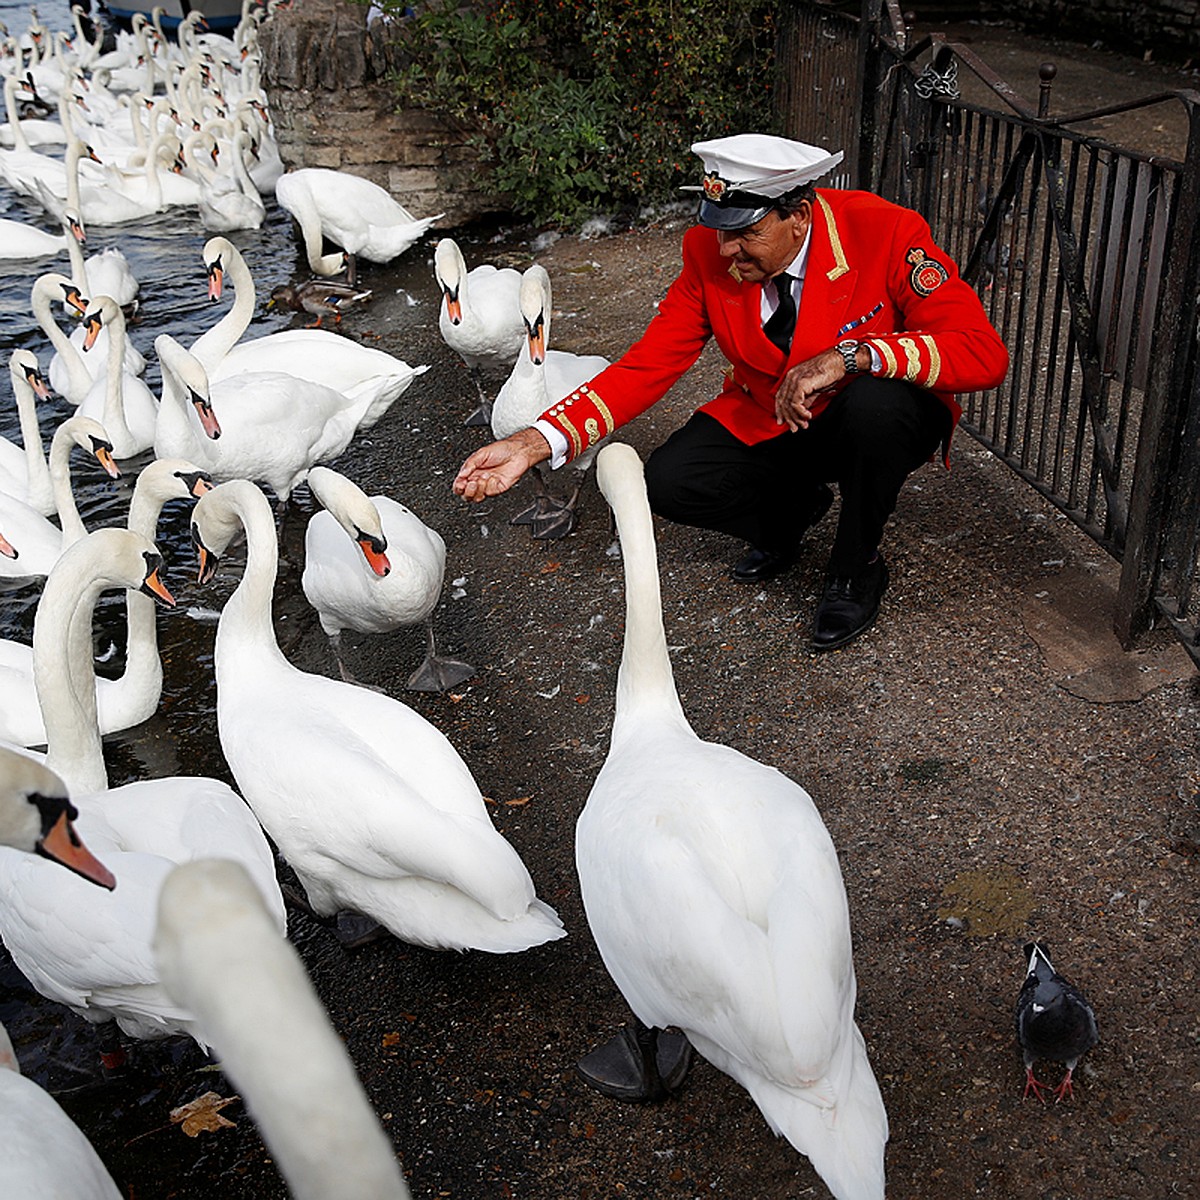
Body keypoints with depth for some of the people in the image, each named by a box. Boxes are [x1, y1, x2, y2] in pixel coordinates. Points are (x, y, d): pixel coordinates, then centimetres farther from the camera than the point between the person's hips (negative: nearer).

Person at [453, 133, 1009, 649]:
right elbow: (646, 366, -15)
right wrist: (534, 443, -28)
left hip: (880, 423, -3)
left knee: (875, 404, -38)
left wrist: (847, 356, -43)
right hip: (766, 422, 3)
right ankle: (794, 506, 13)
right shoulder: (710, 256, -14)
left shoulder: (886, 233, -25)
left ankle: (855, 570, -9)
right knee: (667, 482, -20)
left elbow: (984, 354, -30)